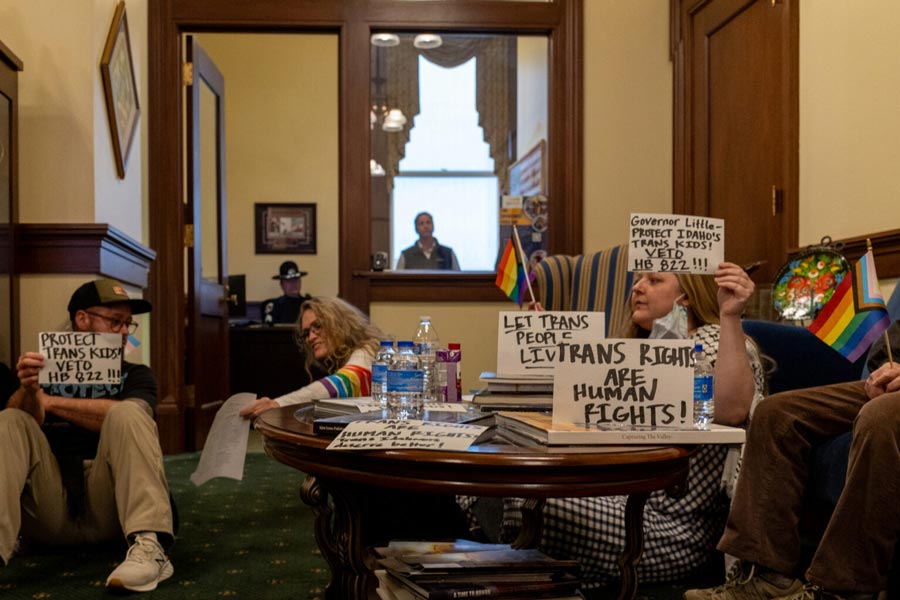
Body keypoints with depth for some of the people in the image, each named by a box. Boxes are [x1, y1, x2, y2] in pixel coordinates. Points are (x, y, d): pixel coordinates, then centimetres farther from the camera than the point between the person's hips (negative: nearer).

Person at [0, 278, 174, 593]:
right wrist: (28, 391, -21)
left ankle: (148, 546, -40)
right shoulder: (44, 370, 19)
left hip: (106, 503, -1)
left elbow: (129, 416, -7)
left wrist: (50, 402, -2)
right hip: (48, 514, 1)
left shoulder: (134, 375, 17)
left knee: (128, 414, -22)